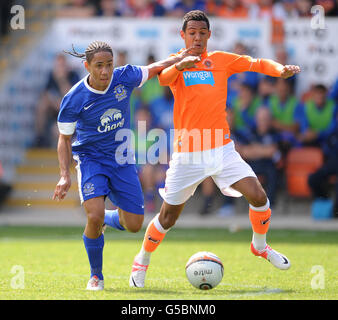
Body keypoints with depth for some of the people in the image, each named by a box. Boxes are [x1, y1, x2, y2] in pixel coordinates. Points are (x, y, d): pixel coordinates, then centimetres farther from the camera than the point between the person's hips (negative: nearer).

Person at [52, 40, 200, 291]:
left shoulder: (124, 78, -12)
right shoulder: (74, 99, -17)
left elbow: (153, 69, 10)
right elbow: (65, 138, -5)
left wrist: (179, 60, -4)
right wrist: (65, 175, -14)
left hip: (122, 159, 3)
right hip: (91, 159, -3)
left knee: (134, 225, 0)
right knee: (95, 216, -24)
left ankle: (107, 219, 37)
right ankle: (96, 276, -1)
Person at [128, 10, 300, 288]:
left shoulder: (221, 61, 7)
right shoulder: (176, 63, 2)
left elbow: (257, 64, 5)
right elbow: (163, 77, -20)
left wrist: (281, 69, -15)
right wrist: (181, 64, -39)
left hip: (221, 149, 2)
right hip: (187, 154, -2)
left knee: (258, 195, -13)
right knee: (168, 217, 3)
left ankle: (260, 245, 13)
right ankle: (142, 261, 27)